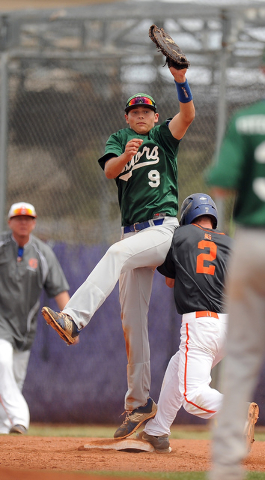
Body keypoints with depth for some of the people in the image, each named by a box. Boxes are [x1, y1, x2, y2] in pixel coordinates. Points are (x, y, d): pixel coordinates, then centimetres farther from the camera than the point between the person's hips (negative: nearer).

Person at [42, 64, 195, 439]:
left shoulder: (164, 136, 10)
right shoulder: (119, 140, 18)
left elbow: (188, 115, -10)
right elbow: (109, 170, -3)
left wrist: (181, 81, -27)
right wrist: (126, 155, -25)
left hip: (163, 228, -5)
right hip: (133, 234, 5)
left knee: (117, 253, -35)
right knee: (132, 321, 3)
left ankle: (74, 319, -53)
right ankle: (139, 402, 8)